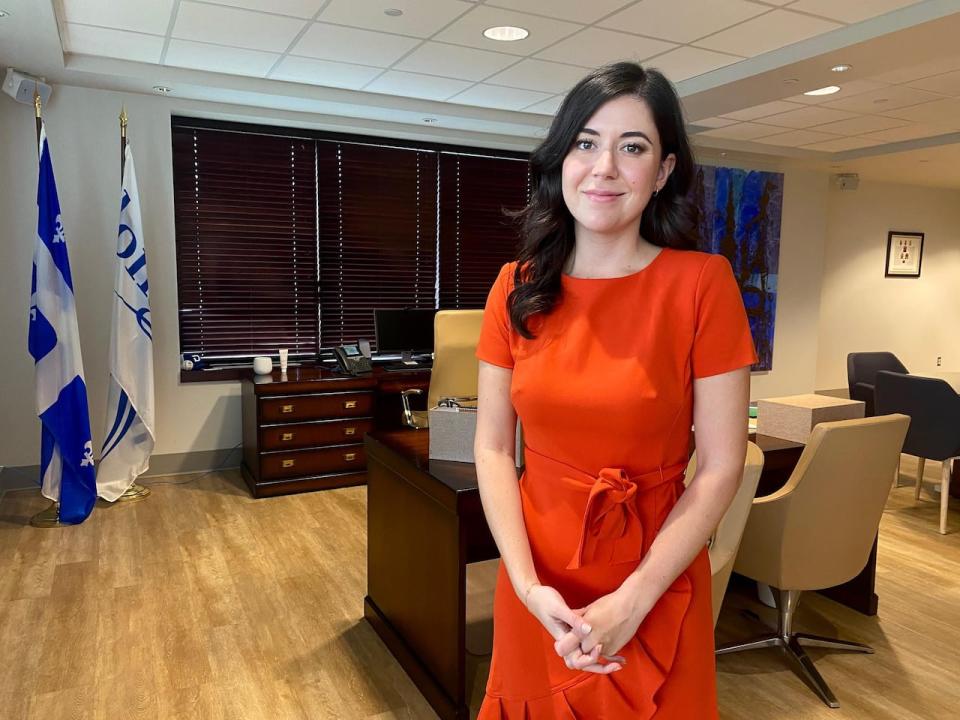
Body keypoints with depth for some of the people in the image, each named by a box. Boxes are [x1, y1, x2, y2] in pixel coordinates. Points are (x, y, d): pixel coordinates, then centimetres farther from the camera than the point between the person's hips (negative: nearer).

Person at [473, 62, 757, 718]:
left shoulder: (703, 283, -11)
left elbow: (721, 467, -11)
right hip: (536, 583, 3)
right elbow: (492, 449, -3)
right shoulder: (516, 287, -3)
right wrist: (528, 585, -13)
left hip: (655, 586, -2)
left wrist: (631, 603, -15)